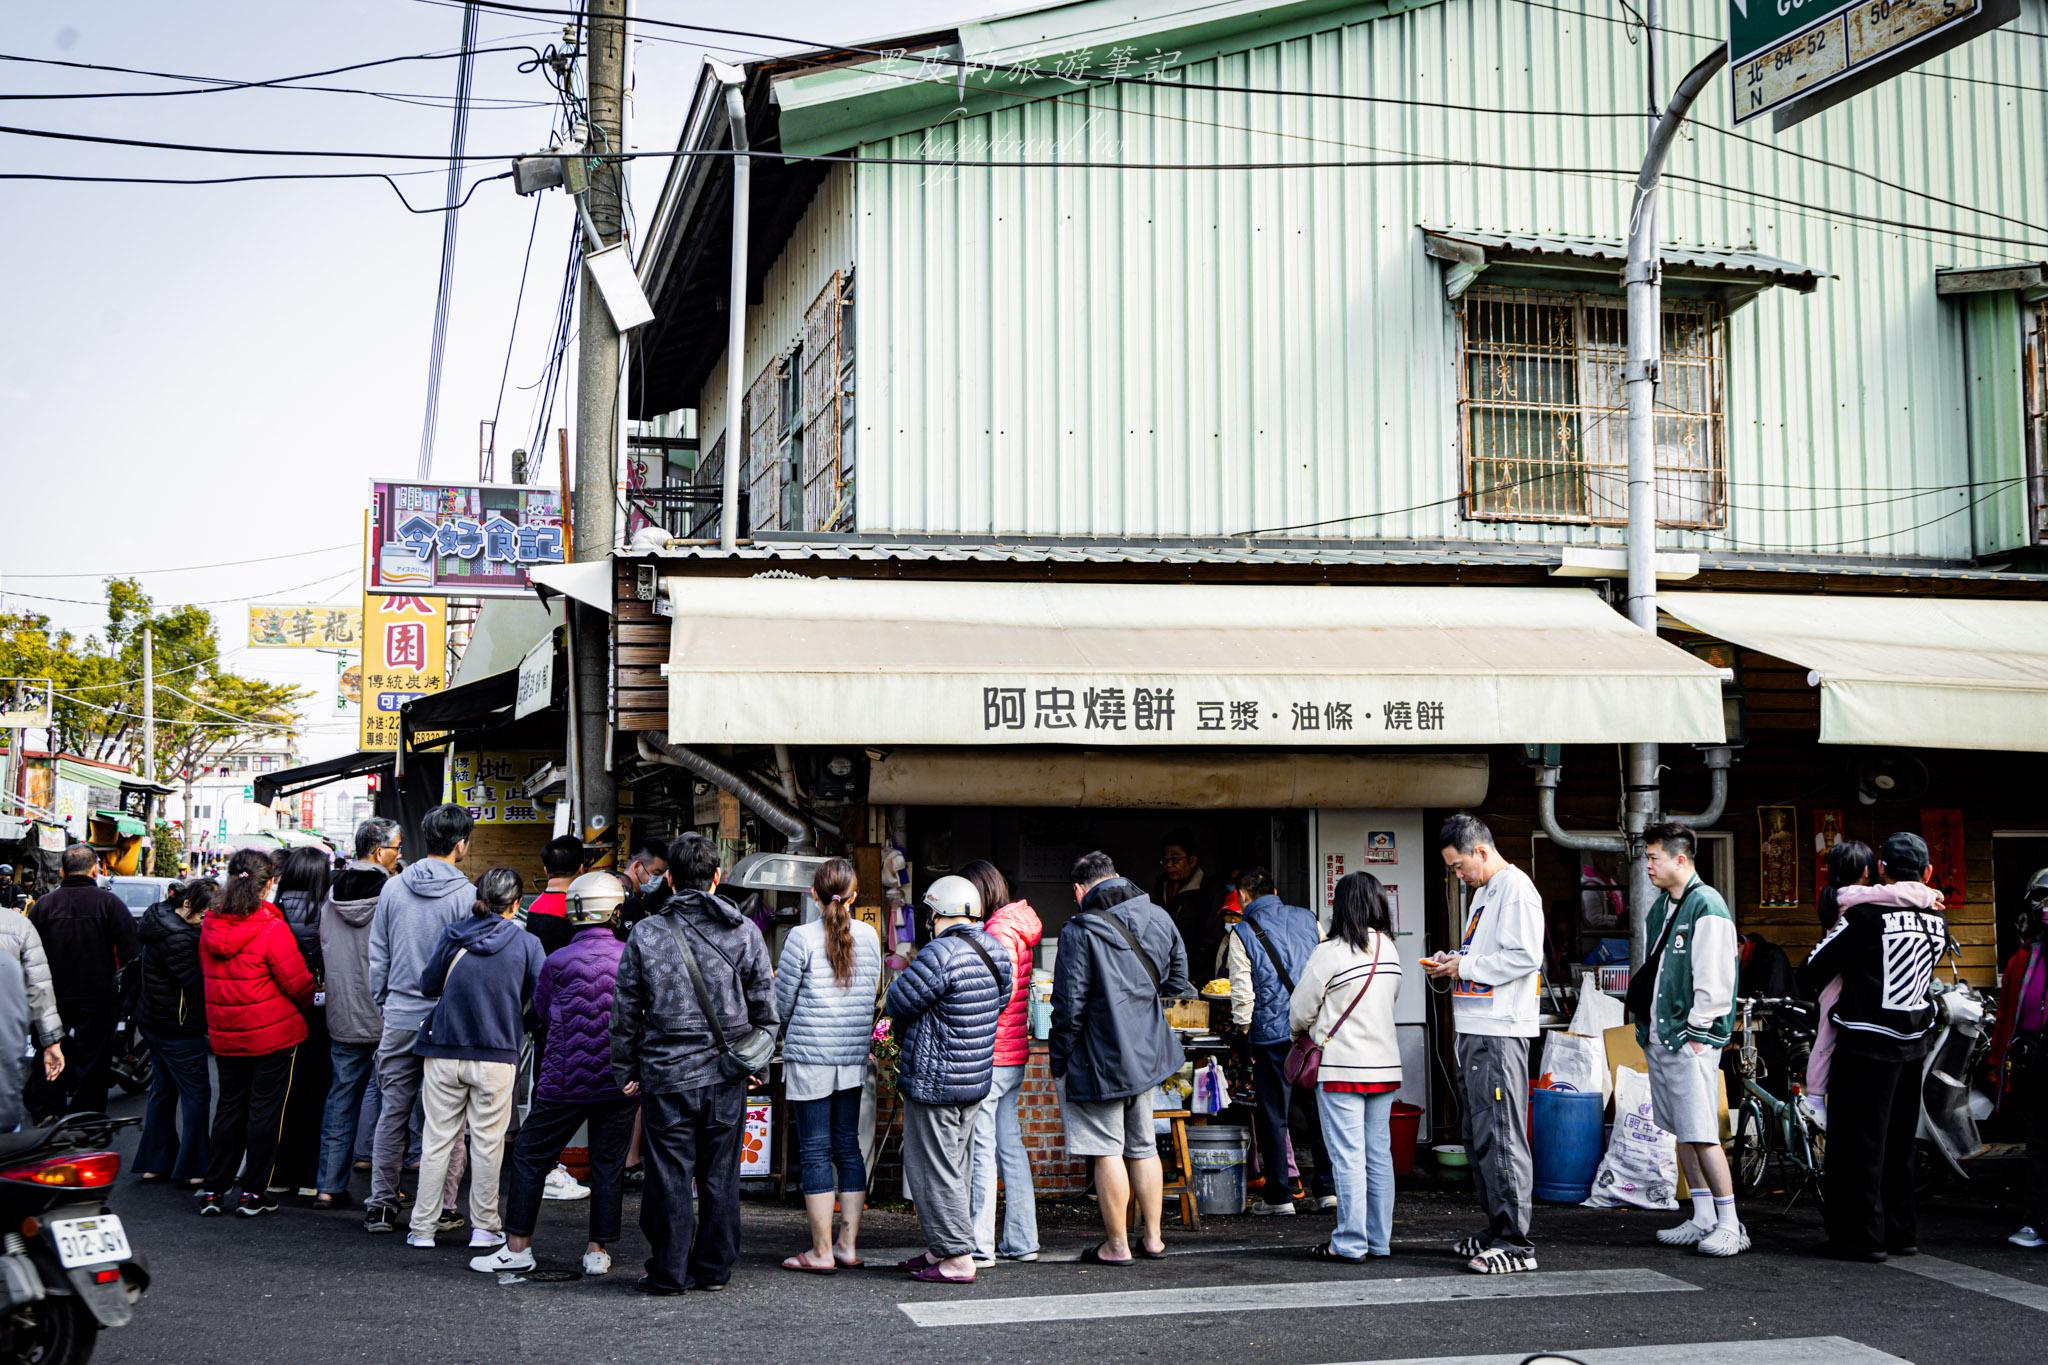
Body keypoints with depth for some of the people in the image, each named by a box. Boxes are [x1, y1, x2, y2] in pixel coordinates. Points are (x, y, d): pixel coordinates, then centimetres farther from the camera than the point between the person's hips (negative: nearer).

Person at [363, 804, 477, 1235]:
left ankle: (381, 1206, 13)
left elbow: (377, 957, 9)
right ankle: (437, 1209, 6)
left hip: (398, 1018, 4)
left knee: (393, 1112, 11)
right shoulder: (466, 894, -10)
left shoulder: (393, 888, 4)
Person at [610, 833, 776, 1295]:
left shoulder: (645, 934, -3)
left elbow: (625, 1011, 2)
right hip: (726, 1076, 2)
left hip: (666, 1074, -1)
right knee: (720, 1177, 10)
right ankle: (714, 1269, 17)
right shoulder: (745, 932, 0)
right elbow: (765, 1006, 4)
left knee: (670, 1177, 6)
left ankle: (669, 1272, 12)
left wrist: (625, 1071, 12)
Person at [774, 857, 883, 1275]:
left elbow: (781, 1002, -4)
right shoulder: (869, 935, 3)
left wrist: (788, 1035, 16)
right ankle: (849, 1244, 15)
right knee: (847, 1147, 12)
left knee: (815, 1151, 0)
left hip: (809, 1057, -5)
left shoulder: (801, 937, -11)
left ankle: (821, 1251, 3)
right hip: (854, 1057, 5)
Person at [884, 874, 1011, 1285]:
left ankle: (957, 1259, 2)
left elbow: (898, 1001, -16)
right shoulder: (995, 951, 5)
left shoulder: (941, 954, -22)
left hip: (934, 1081, -9)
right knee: (958, 1166, 16)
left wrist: (902, 1028, 8)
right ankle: (941, 1249, 26)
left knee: (935, 1167, 0)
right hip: (976, 1077, 9)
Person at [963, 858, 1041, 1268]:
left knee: (981, 1150, -5)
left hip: (990, 1055, -10)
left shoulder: (999, 930, -13)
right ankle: (1021, 1241, 17)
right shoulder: (1017, 927, 15)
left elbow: (1000, 991, -20)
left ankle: (980, 1245, -2)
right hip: (1015, 1053, 10)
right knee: (1011, 1147, 12)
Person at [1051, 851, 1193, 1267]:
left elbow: (1070, 1004, -16)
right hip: (1147, 1053, 7)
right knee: (1142, 1147, 17)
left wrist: (1058, 1058, -5)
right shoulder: (1159, 918, 3)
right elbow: (1176, 982, 15)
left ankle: (1116, 1245, 8)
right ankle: (1153, 1238, 22)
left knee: (1107, 1151, 2)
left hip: (1099, 1057, -6)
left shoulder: (1080, 931, -16)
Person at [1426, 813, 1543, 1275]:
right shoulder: (1483, 891, 20)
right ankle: (1496, 1231, 24)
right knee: (1479, 1137, 15)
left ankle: (1516, 1244, -7)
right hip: (1475, 1030, 11)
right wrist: (1451, 962, 9)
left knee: (1501, 1138, -10)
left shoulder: (1516, 889, -12)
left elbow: (1526, 957, -20)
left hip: (1501, 1034, -11)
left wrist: (1465, 966, -14)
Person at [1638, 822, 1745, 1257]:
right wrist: (1649, 1026, 15)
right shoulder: (1662, 907, 15)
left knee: (1702, 1134, -10)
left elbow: (1714, 979, -16)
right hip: (1660, 1038, 9)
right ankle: (1703, 1219, 20)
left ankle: (1730, 1225, -4)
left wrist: (1697, 1032, -15)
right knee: (1682, 1133, 12)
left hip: (1691, 1041, -9)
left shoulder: (1706, 907, -13)